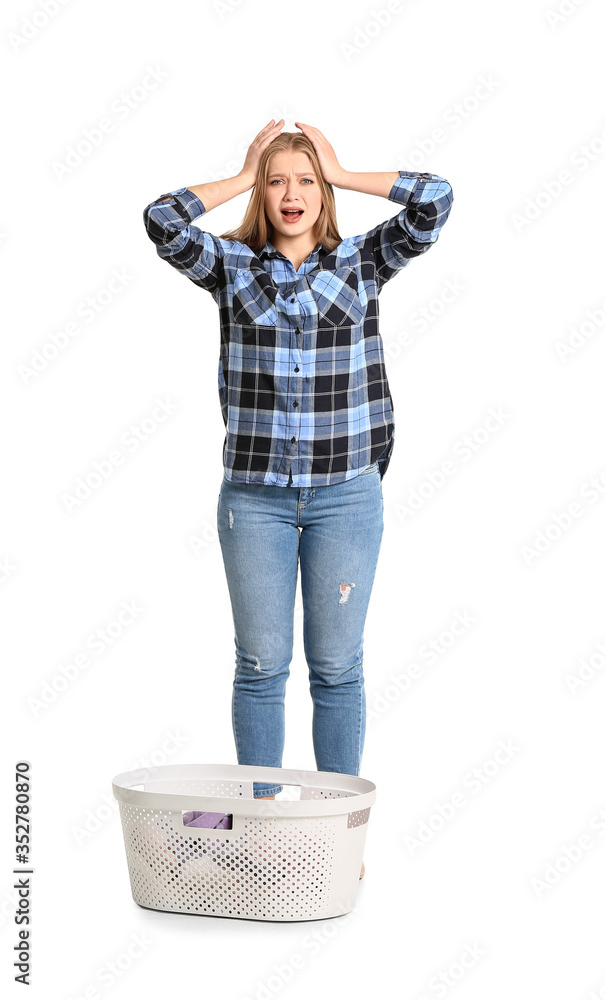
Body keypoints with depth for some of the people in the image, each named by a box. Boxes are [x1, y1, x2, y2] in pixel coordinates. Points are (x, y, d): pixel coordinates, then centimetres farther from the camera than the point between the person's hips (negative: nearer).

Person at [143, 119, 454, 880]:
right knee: (260, 664, 6)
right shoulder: (232, 267, 4)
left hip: (346, 494, 0)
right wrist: (241, 178, -1)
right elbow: (162, 220, -11)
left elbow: (434, 200, -8)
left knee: (336, 666, 6)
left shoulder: (362, 263, 4)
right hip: (254, 495, 0)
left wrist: (342, 173, 0)